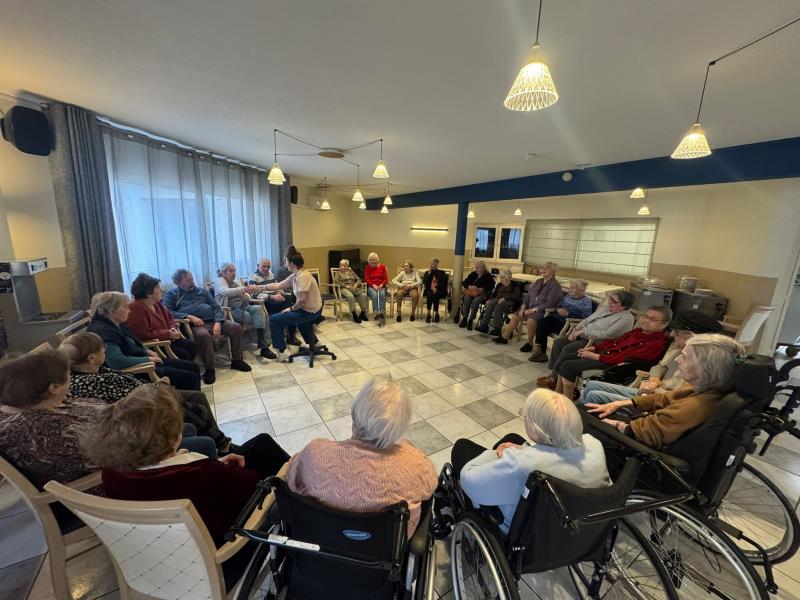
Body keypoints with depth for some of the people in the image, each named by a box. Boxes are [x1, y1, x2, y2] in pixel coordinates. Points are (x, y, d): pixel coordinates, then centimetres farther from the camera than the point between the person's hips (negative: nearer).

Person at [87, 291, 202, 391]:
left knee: (193, 367, 9)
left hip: (143, 361, 10)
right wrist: (148, 359, -21)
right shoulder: (102, 331, -22)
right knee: (189, 378, -14)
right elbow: (117, 361, -34)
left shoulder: (117, 324, 8)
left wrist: (147, 351, 5)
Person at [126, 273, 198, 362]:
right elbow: (144, 335, -27)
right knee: (183, 355, -21)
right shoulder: (136, 309, -21)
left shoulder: (157, 304, 8)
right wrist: (168, 334, -19)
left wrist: (173, 329, -4)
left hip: (166, 339, 9)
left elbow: (170, 319, 18)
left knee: (193, 345, 0)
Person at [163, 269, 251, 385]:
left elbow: (216, 307, 13)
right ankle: (209, 369, -21)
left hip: (213, 320, 4)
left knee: (236, 327, -18)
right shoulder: (171, 294, 13)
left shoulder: (202, 290, 22)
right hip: (195, 325, -4)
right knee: (204, 335, -38)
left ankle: (236, 360, -4)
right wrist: (189, 317, -17)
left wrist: (218, 323, -6)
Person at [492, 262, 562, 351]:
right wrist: (523, 308, -3)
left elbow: (549, 304, -17)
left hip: (543, 310, -8)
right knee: (515, 316, -5)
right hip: (530, 308, 8)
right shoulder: (537, 282, 14)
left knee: (531, 320, -34)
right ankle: (504, 337, 9)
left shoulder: (555, 285, -9)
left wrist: (533, 310, -20)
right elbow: (527, 296, 13)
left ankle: (529, 344, -13)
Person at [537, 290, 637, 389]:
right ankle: (552, 372, -3)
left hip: (595, 341, -8)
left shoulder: (627, 318, -10)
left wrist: (583, 331, -18)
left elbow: (607, 334, -21)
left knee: (567, 349, -26)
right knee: (558, 342, -11)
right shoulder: (605, 306, 14)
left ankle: (554, 379, -13)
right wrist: (576, 330, -1)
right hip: (582, 334, 8)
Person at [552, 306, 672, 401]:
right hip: (604, 354, 9)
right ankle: (557, 395, 10)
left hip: (613, 366, -9)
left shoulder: (658, 342, -16)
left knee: (568, 366, -18)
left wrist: (594, 356, -19)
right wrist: (593, 348, 2)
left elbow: (623, 358, -23)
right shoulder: (639, 331, 11)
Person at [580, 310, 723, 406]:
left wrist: (655, 389, -13)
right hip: (643, 393, 9)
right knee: (591, 385, 5)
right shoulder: (678, 347, 5)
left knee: (595, 396, -17)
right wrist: (653, 381, -1)